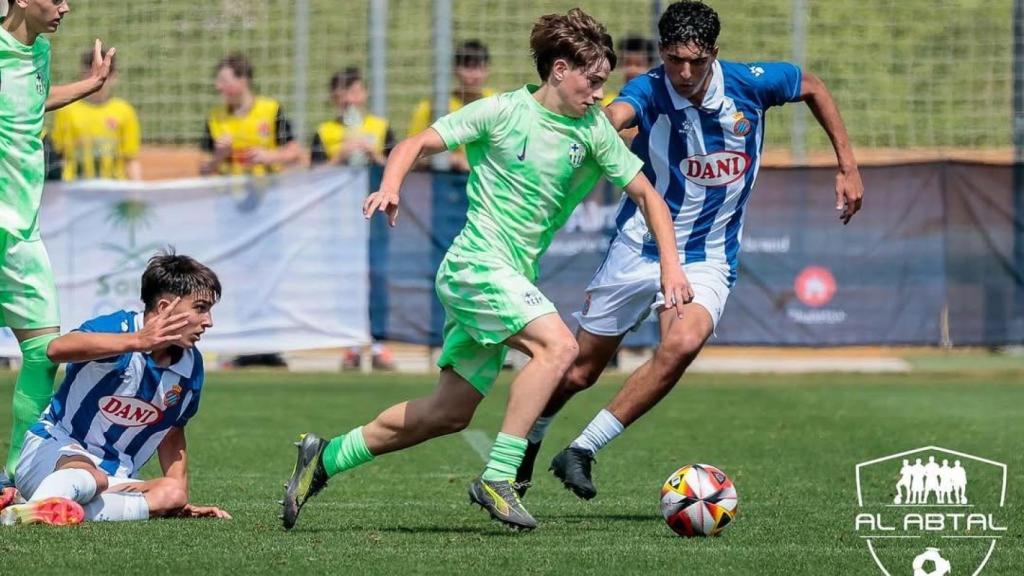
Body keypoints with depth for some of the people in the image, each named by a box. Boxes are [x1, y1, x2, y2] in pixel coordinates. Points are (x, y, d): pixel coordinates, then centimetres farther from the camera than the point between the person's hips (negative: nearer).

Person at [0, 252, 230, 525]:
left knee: (172, 493, -25)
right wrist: (137, 341, -51)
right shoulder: (117, 327, -16)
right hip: (53, 448, -6)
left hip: (117, 478, 7)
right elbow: (57, 348, -40)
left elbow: (172, 432, 20)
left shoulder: (191, 365, 5)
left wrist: (181, 503, 10)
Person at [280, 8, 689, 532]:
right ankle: (497, 478, -26)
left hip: (512, 278, 7)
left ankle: (326, 458, 23)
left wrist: (671, 266, 1)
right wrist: (391, 184, -23)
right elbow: (418, 143, -4)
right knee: (557, 345, -27)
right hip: (475, 263, -7)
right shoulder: (503, 112, -7)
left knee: (449, 414, 10)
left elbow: (645, 194, 11)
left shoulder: (594, 132, 5)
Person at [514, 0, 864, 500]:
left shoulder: (749, 83, -10)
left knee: (682, 344, -29)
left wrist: (847, 166, 8)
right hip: (639, 248, -1)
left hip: (708, 257, 1)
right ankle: (525, 448, 38)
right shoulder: (649, 92, -18)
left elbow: (812, 87, 10)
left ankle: (581, 452, -17)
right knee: (579, 371, 7)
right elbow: (616, 115, -43)